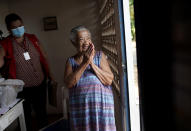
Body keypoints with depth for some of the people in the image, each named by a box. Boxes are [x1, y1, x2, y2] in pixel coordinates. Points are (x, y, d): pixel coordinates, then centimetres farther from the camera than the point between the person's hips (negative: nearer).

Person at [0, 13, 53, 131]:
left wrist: (49, 76, 7)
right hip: (21, 89, -3)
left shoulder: (33, 39, 2)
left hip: (40, 85, 3)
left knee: (42, 112, 19)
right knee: (26, 116, 14)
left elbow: (43, 58, 7)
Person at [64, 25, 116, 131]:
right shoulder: (71, 61, 5)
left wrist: (92, 63, -16)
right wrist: (85, 63, -16)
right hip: (79, 106, 1)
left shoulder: (99, 55, 2)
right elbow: (69, 83, -10)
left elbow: (109, 80, -8)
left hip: (101, 104, -1)